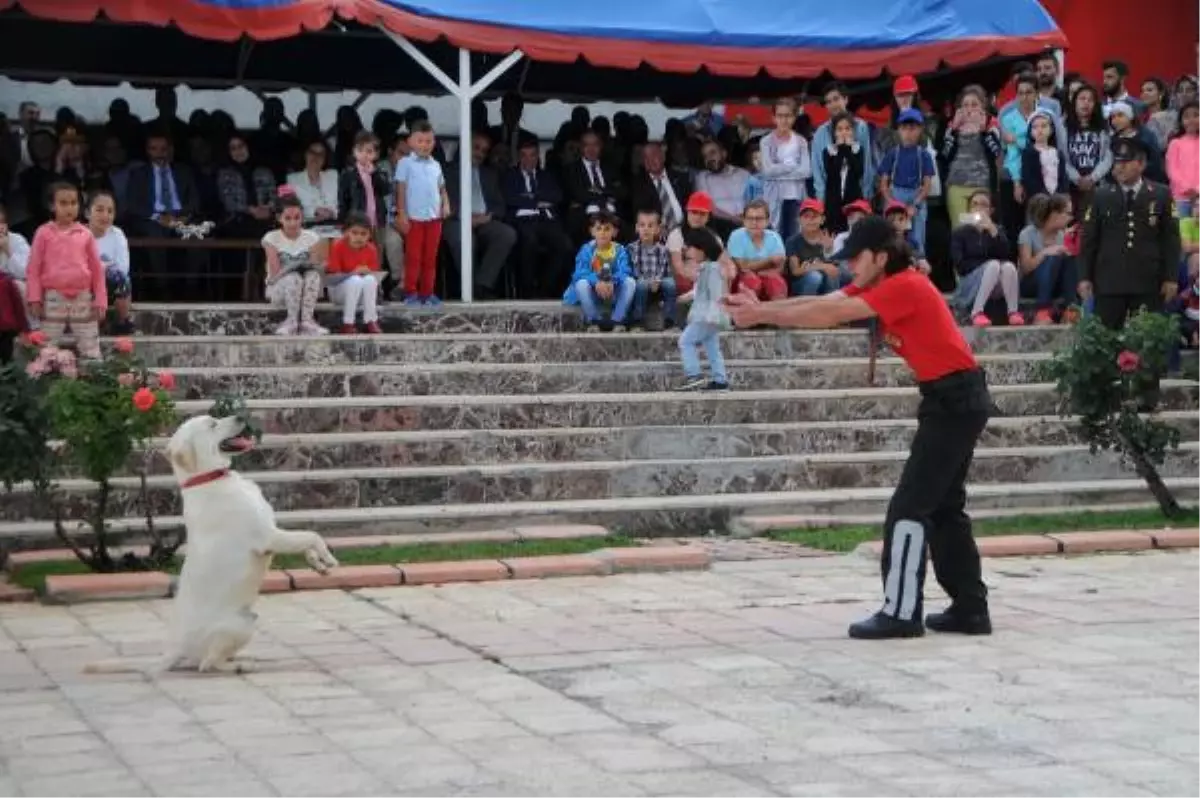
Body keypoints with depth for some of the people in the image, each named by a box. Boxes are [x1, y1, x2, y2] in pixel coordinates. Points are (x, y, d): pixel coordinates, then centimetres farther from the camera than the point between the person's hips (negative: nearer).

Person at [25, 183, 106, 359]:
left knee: (91, 351, 4)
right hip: (53, 298, -1)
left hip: (82, 298, 1)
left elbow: (97, 268, 7)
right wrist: (35, 298, -6)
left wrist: (100, 300, 4)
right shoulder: (44, 233, 0)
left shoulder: (85, 234, 4)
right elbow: (34, 268, 1)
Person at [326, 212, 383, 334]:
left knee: (370, 279, -30)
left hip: (364, 294, 3)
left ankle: (371, 321, -22)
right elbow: (329, 278, -19)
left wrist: (369, 273, -25)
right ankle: (347, 323, -28)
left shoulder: (371, 249, -8)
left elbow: (375, 275, -2)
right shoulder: (338, 247, -16)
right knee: (356, 280, -33)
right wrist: (352, 274, -31)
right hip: (339, 290, -3)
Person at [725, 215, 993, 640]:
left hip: (955, 400, -10)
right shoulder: (882, 286, 9)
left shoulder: (904, 287, -19)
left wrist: (762, 314, -18)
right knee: (944, 507, 14)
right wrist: (761, 307, -9)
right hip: (952, 400, 10)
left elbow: (831, 315, -22)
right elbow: (821, 302, 3)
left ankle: (901, 613, -4)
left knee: (909, 507, -8)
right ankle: (970, 609, 18)